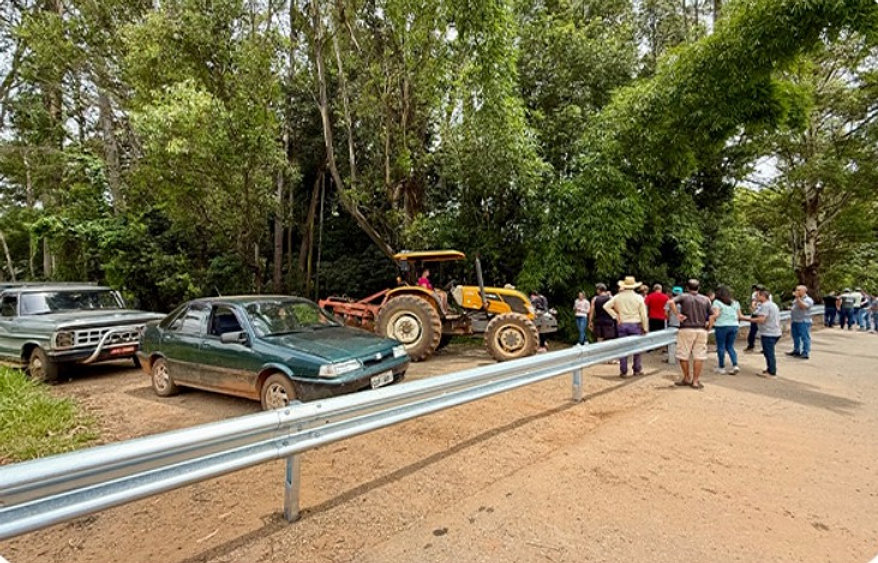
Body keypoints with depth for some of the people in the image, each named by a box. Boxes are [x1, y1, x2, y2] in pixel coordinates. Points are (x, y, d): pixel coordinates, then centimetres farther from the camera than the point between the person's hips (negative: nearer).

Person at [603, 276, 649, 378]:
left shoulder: (618, 297, 0)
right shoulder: (638, 297, -4)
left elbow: (606, 306, -2)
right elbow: (643, 314, -4)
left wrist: (615, 316, 0)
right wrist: (645, 328, 3)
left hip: (622, 324, 1)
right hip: (635, 324, -1)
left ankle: (623, 371, 9)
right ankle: (637, 370, 18)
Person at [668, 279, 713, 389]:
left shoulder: (684, 296, 0)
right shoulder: (706, 299, 9)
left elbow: (671, 302, -18)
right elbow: (712, 316, 5)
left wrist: (677, 314, -11)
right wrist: (708, 328, 12)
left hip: (686, 329, -3)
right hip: (701, 330, 3)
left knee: (683, 355, 9)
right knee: (699, 356, 5)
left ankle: (687, 378, 18)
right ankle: (696, 381, 7)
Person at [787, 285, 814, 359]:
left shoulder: (808, 300, -7)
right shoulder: (796, 299, 16)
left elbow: (803, 306, -26)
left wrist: (798, 297, -22)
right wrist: (791, 320, 20)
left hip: (803, 322, -8)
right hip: (794, 321, 8)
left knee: (805, 338, -5)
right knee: (795, 337, 14)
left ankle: (805, 353, -4)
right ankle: (796, 351, 24)